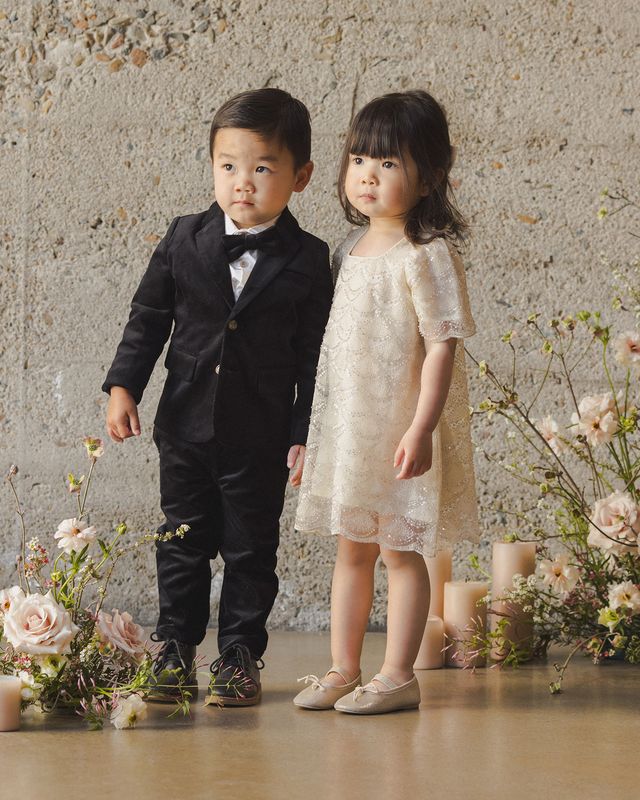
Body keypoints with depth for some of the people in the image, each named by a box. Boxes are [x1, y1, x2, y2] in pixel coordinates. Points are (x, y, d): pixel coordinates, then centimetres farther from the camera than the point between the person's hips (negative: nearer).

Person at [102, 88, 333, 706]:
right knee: (182, 544, 12)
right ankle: (175, 649, 23)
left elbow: (313, 356, -4)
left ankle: (239, 655, 20)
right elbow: (148, 318, 6)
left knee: (250, 551, 8)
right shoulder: (184, 240, -1)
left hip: (261, 440, -2)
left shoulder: (307, 261, -7)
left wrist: (305, 434, -6)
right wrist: (123, 386, -2)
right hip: (185, 425, 2)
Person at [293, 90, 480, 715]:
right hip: (347, 426, 8)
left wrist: (421, 429, -23)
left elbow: (442, 346, -17)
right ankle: (343, 668, 23)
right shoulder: (350, 251, 10)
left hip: (402, 428, -7)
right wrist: (311, 429, 17)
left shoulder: (427, 257, -14)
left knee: (401, 550, 1)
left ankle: (398, 676, 11)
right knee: (351, 547, 14)